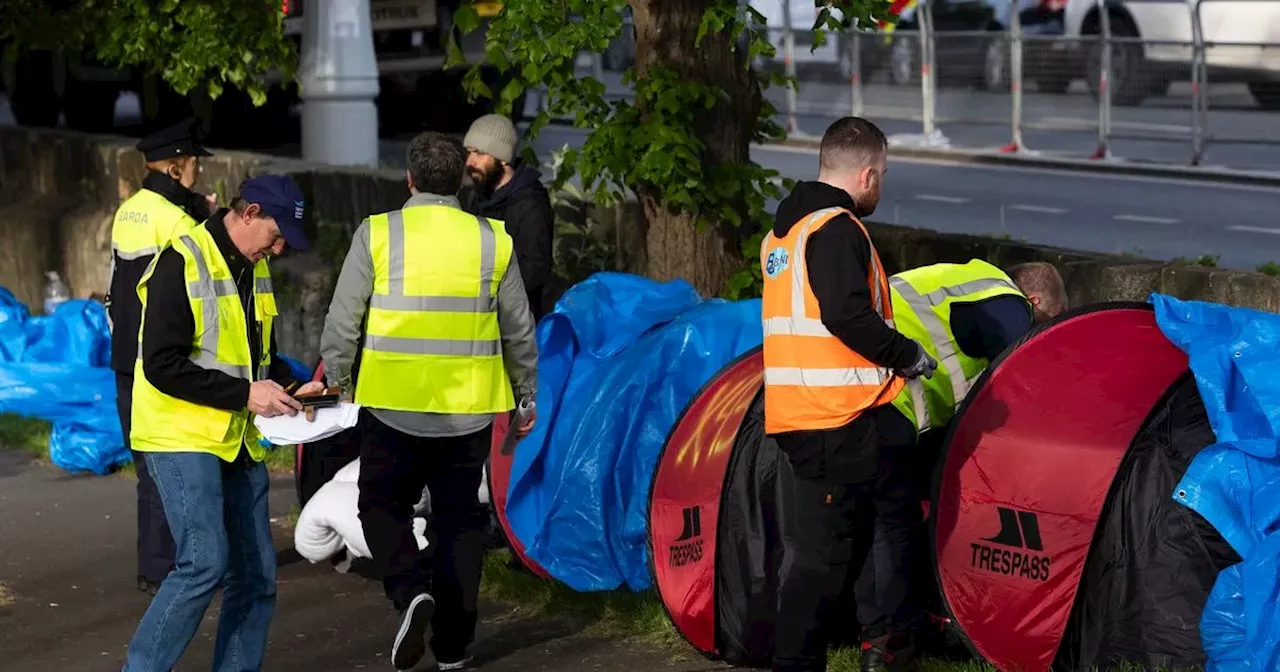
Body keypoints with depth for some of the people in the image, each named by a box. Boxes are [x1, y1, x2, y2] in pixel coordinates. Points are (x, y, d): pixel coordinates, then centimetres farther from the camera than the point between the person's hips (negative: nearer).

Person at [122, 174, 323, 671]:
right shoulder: (182, 263, -13)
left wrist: (289, 387, 6)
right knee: (205, 563, -19)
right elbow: (163, 364, -19)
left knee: (256, 574, 6)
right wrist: (245, 393, -20)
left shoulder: (255, 268, 13)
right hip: (183, 437, -8)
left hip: (238, 441, 8)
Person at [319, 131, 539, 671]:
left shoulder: (376, 235, -5)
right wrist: (526, 396, 21)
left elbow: (342, 322, -4)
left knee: (383, 506, 14)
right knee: (459, 519, 12)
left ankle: (410, 591, -12)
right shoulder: (492, 241, 2)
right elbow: (519, 331, 9)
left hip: (393, 404, -2)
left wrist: (335, 383, 10)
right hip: (468, 407, 2)